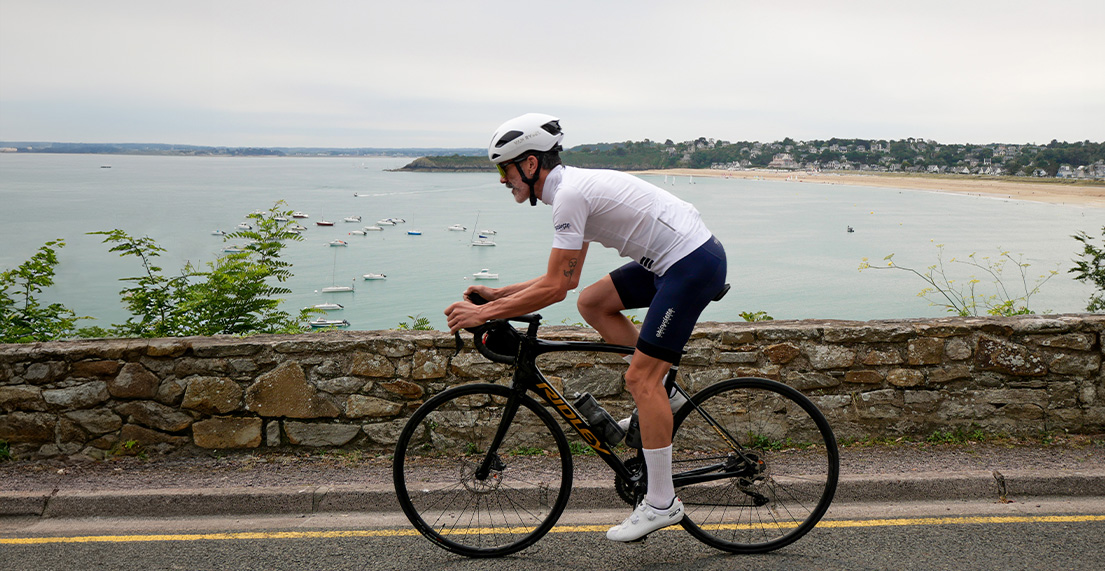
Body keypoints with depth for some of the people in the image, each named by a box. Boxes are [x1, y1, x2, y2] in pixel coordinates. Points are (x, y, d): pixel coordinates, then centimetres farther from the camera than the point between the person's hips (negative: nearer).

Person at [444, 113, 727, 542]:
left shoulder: (570, 194, -17)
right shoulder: (575, 185, 14)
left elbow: (554, 288, -20)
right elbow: (565, 278, 19)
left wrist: (483, 313, -14)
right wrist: (498, 293, 16)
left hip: (695, 264, -10)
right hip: (678, 258, 10)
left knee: (640, 378, -9)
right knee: (592, 303, 13)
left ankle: (661, 503, 0)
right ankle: (661, 393, 15)